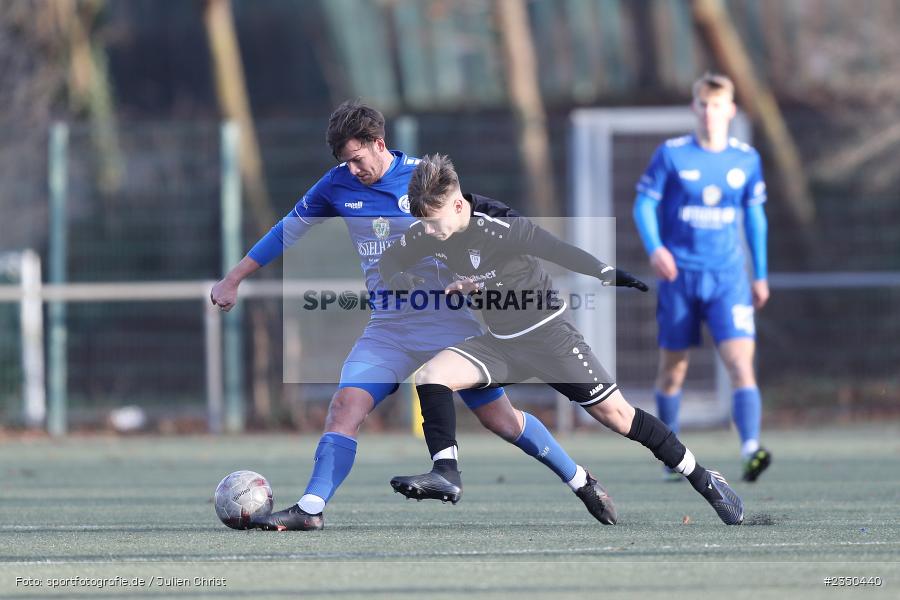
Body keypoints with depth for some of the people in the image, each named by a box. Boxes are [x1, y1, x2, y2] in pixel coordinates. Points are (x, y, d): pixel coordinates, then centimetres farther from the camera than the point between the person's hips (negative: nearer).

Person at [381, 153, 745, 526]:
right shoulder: (426, 233, -8)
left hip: (548, 335, -6)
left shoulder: (496, 226, -27)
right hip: (499, 342, 6)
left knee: (614, 413, -6)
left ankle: (705, 483, 6)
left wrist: (606, 274, -39)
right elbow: (389, 263, 6)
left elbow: (555, 249, -29)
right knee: (430, 377, -15)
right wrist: (405, 288, -15)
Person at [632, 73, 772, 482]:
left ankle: (751, 449, -29)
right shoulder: (671, 155, -3)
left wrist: (760, 275, 18)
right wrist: (654, 248, -20)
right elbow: (644, 204, -1)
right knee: (673, 369, 9)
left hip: (727, 278, 1)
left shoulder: (746, 160, 6)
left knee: (741, 361, -17)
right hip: (679, 277, -1)